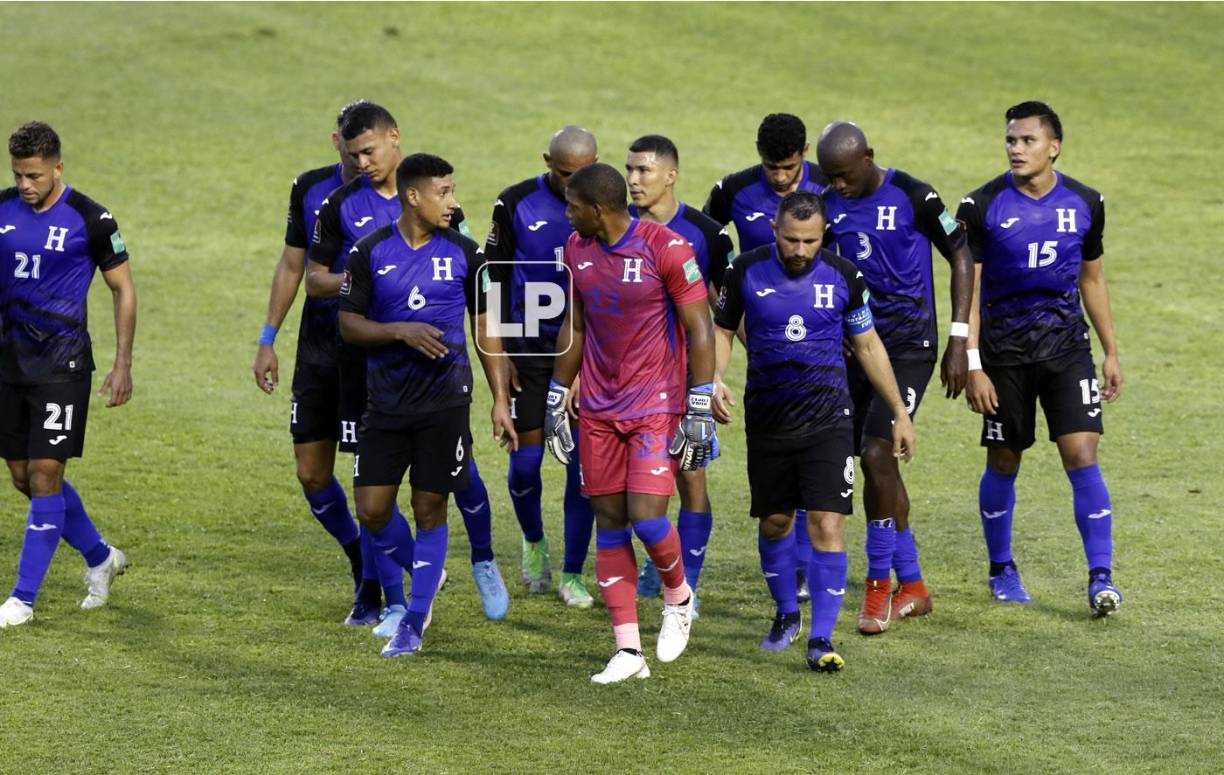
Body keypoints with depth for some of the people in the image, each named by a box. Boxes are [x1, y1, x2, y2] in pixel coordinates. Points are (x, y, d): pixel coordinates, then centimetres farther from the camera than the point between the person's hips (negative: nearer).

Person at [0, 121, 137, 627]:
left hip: (62, 362, -5)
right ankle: (100, 557, 31)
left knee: (44, 475, -9)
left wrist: (123, 366, -5)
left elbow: (123, 290, -2)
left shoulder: (90, 220, -10)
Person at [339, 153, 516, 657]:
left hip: (445, 401, -1)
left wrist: (501, 400, 4)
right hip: (386, 401, 1)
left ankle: (414, 621, 11)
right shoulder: (371, 252, -2)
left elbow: (486, 327, 7)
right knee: (372, 509, -1)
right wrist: (401, 332, -18)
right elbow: (348, 325, -1)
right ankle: (422, 573, 27)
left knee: (430, 509, 1)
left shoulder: (463, 253, 0)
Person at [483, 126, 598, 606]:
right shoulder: (516, 204, -6)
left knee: (583, 462, -2)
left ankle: (572, 573, 9)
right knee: (525, 460, -1)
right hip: (529, 347, -1)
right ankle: (534, 542, 29)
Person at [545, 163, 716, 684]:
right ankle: (628, 651, 6)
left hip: (657, 407, -6)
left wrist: (700, 412, -11)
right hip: (599, 409, 6)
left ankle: (677, 597, 18)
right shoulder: (578, 249, 5)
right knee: (609, 522, 2)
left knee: (647, 517, -14)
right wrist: (556, 399, 17)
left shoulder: (666, 249, -14)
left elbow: (699, 331, -10)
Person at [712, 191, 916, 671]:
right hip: (767, 419, 2)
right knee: (774, 522, 13)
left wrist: (899, 412, 9)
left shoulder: (843, 277, -4)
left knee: (827, 524, -12)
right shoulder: (747, 271, -4)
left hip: (827, 419, -2)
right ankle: (787, 614, 36)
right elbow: (722, 329, 9)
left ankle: (821, 639, -10)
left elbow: (868, 345, 8)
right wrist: (715, 379, -10)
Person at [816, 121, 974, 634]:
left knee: (876, 452, -17)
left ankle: (879, 583, -7)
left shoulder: (913, 198, -11)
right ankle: (912, 587, 18)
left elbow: (961, 259, -5)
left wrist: (958, 341, -8)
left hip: (908, 346, -6)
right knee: (875, 464, 7)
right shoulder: (830, 206, 4)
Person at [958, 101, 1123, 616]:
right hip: (1004, 349, -1)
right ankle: (1001, 570, 25)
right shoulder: (982, 206, -8)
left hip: (1066, 345, 1)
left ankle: (1100, 578, -7)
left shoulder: (1085, 204, 1)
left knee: (1082, 454, -10)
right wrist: (972, 366, -11)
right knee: (1003, 463, 6)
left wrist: (1111, 352, 13)